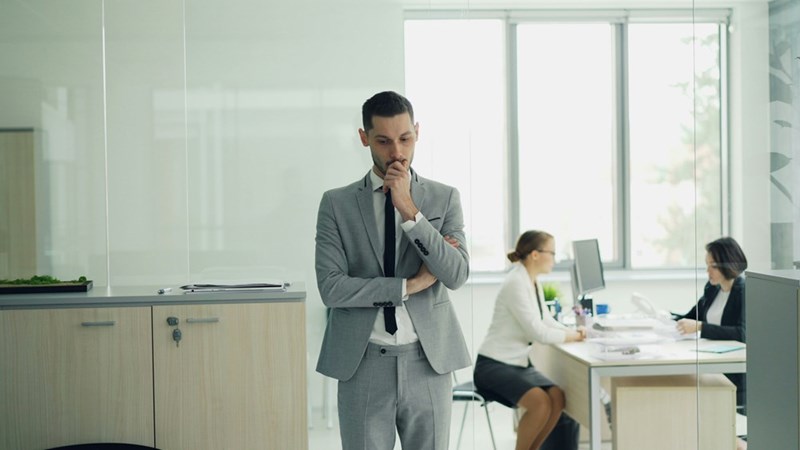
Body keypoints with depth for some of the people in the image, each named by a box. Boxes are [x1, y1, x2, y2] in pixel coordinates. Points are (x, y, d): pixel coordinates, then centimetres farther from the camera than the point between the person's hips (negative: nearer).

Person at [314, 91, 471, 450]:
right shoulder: (337, 204, 1)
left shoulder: (445, 199, 4)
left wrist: (410, 212, -16)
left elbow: (456, 275, -9)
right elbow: (331, 288, -8)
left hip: (428, 363, 1)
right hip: (363, 365, -1)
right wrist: (409, 285, -10)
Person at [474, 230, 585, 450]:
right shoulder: (516, 283, -18)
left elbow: (546, 321, 17)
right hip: (493, 365, -8)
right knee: (540, 402, -28)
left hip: (518, 363, 8)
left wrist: (572, 331, -1)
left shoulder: (533, 282, 9)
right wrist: (573, 337, -9)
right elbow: (537, 332, -21)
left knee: (557, 397, -15)